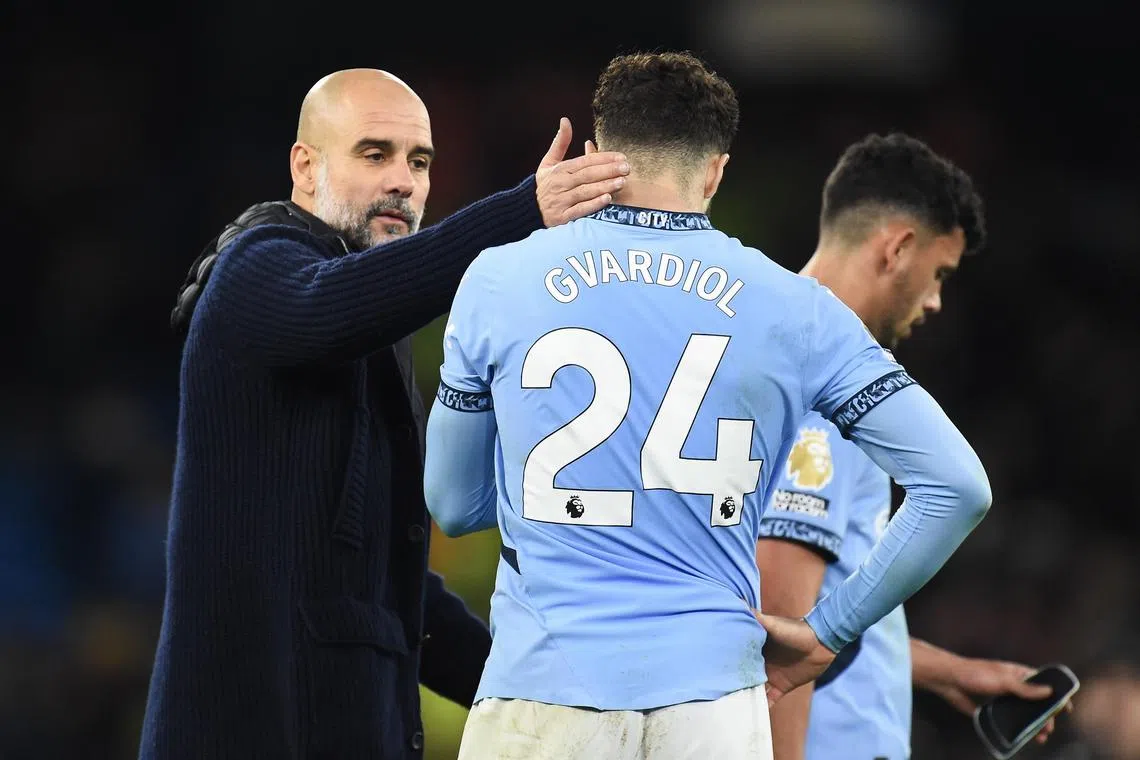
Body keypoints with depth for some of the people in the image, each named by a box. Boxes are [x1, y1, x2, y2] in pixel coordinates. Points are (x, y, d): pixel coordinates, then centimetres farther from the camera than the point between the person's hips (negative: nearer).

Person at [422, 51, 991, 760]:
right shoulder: (791, 307, 5)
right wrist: (828, 631, 8)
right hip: (714, 696, 1)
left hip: (545, 685, -1)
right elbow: (957, 486, 2)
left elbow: (453, 506, 13)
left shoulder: (497, 281, 4)